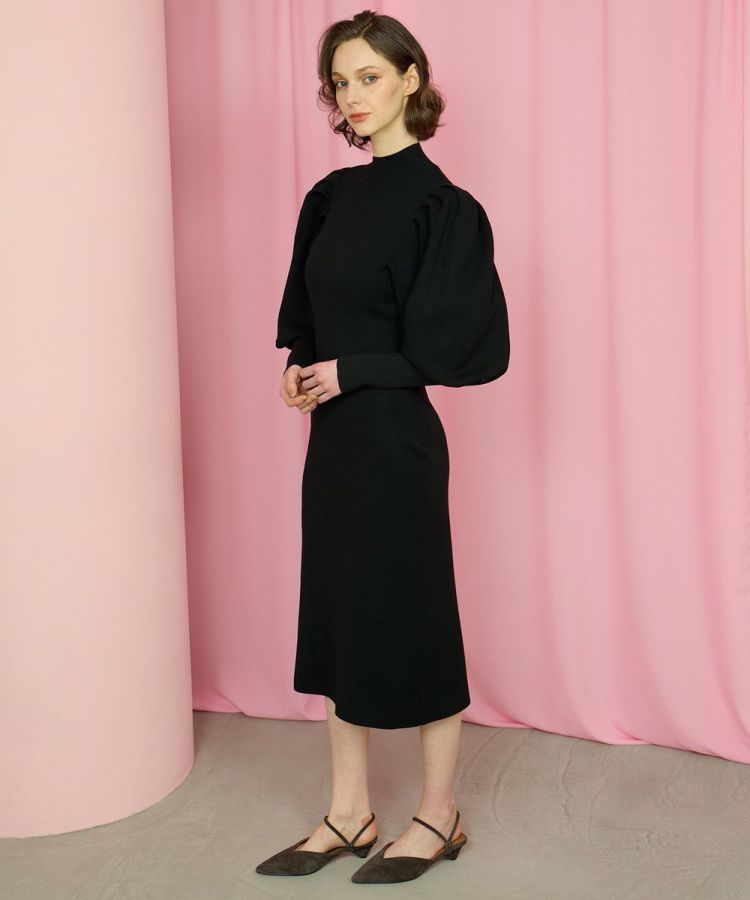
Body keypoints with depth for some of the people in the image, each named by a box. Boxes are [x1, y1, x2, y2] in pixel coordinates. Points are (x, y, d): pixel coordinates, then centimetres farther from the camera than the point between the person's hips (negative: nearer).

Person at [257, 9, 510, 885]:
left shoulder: (438, 204, -12)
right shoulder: (333, 197, 11)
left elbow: (463, 342, -15)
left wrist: (349, 372, -16)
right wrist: (299, 366, -1)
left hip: (394, 440, -8)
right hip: (335, 434, 8)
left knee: (410, 613, 3)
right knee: (337, 613, 12)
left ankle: (438, 816, 22)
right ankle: (348, 815, 26)